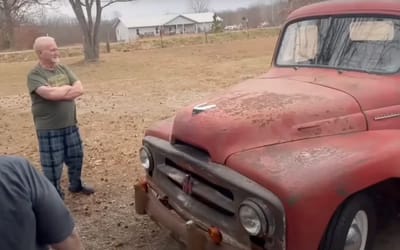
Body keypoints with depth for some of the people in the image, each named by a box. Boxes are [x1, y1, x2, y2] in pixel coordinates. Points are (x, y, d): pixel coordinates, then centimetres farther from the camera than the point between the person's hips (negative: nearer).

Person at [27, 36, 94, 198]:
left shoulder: (63, 69, 6)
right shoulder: (35, 75, -12)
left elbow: (79, 89, -3)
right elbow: (50, 94, -28)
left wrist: (58, 92, -17)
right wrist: (68, 88, -11)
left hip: (70, 125, 6)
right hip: (49, 129, -6)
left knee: (76, 157, 18)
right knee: (53, 165, 4)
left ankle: (76, 185, 40)